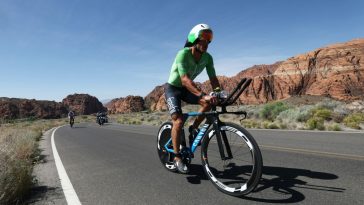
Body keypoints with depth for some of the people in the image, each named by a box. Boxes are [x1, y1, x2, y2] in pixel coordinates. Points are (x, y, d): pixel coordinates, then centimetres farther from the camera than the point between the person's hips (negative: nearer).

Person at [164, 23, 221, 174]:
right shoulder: (183, 54, -28)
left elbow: (213, 78, -12)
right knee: (178, 121, -21)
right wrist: (203, 95, -51)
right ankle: (177, 157, -5)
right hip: (172, 88, -5)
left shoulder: (207, 57, -10)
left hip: (187, 88, 5)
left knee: (210, 102, -19)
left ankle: (194, 128, 1)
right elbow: (185, 79, -40)